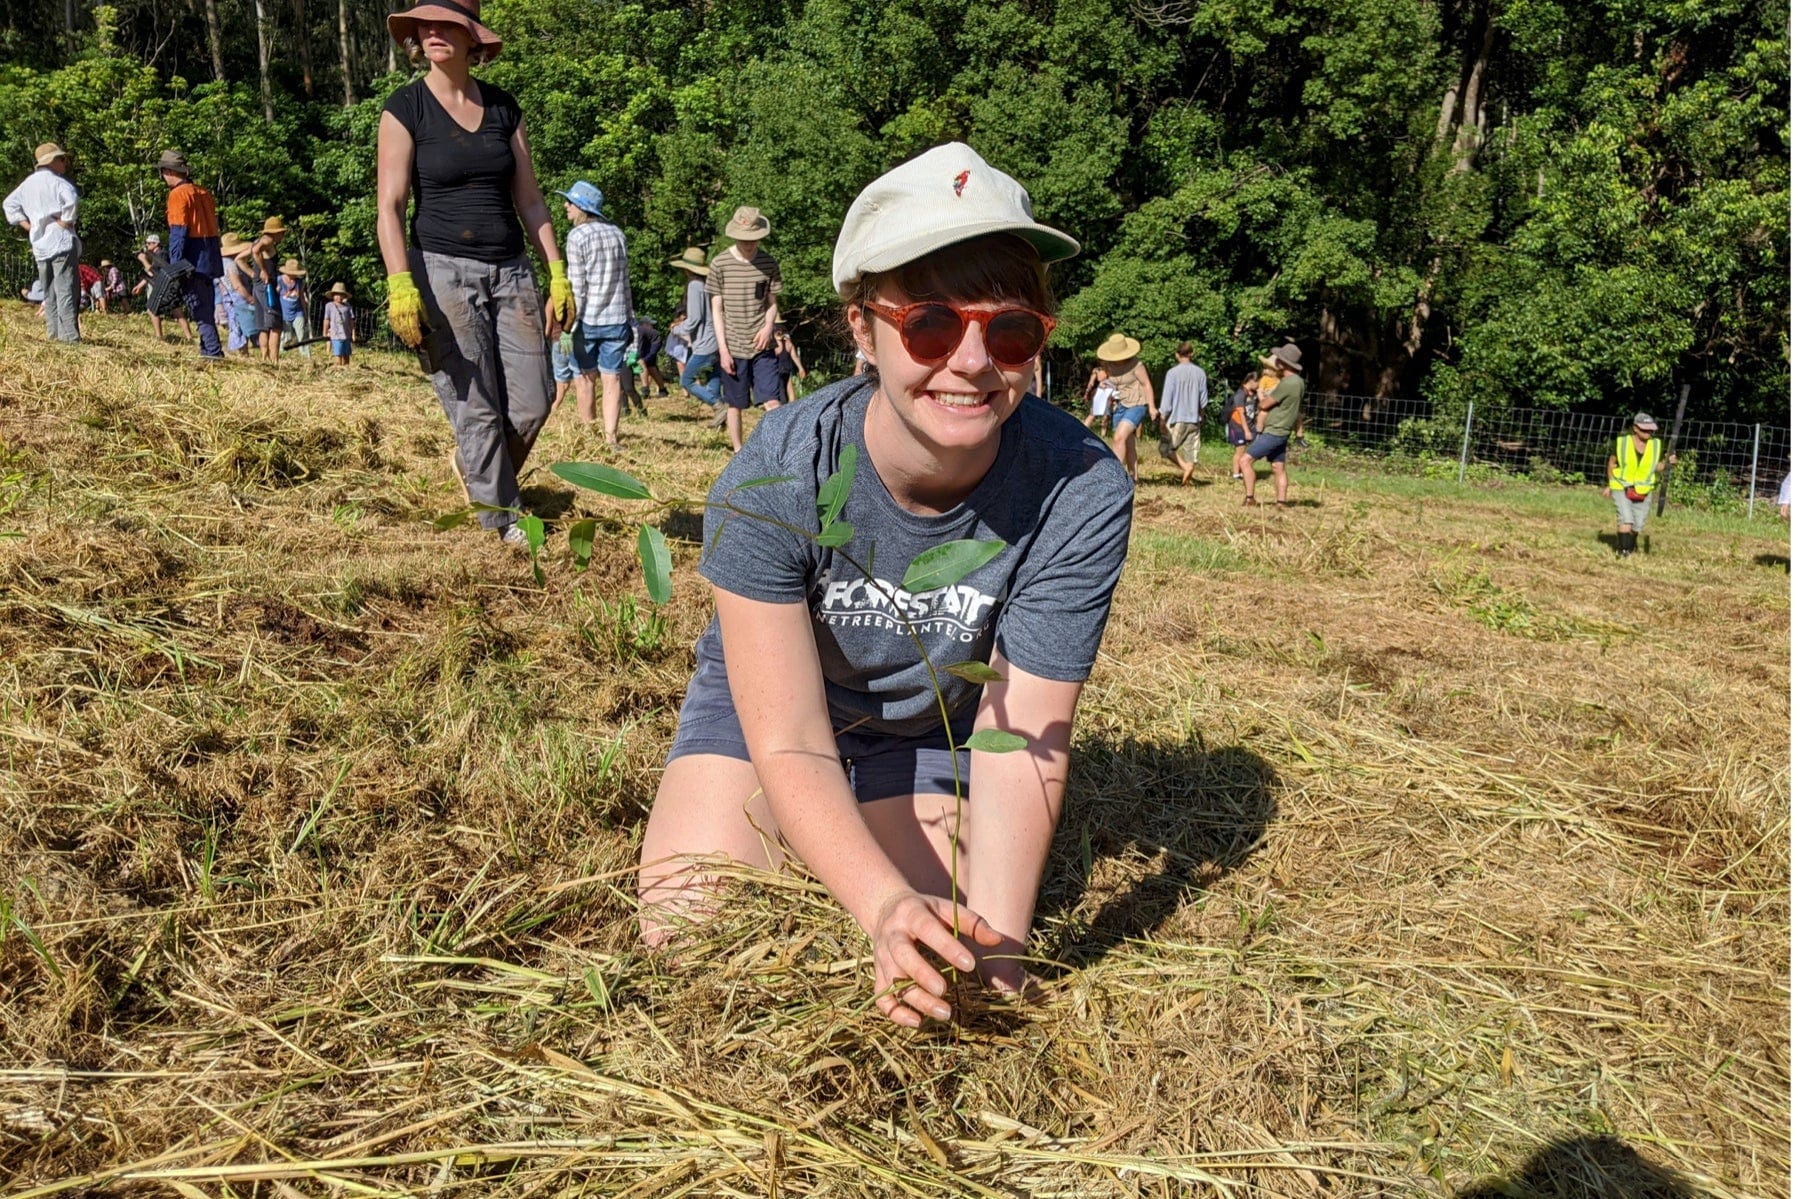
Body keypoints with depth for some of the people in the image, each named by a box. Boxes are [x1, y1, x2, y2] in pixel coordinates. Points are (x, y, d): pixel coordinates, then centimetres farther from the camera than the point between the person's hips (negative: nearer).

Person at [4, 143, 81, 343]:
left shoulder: (28, 183, 16)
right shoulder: (56, 181, -9)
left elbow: (9, 203, 25)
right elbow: (72, 199, -29)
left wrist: (27, 225, 17)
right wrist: (66, 220, -15)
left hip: (39, 246, 8)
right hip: (62, 242, -7)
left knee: (49, 293, 13)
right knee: (66, 290, -11)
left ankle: (54, 333, 13)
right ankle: (69, 336, -16)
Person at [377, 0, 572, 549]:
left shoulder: (503, 107, 10)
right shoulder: (405, 107, -2)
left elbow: (529, 199, 12)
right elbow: (389, 206, -7)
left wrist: (558, 275, 6)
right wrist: (401, 286, -19)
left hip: (510, 271, 4)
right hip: (443, 272, -4)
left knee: (532, 404, 1)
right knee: (477, 410, -3)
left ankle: (472, 465, 31)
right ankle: (502, 523, 11)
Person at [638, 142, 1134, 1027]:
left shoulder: (1081, 495, -31)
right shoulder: (776, 475, -33)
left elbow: (1021, 740, -27)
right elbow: (792, 746, -31)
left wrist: (995, 944, -35)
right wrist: (883, 903, -46)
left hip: (933, 719, 1)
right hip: (766, 693, 0)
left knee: (927, 955, -9)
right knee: (692, 931, -12)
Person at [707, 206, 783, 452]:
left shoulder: (769, 264, 3)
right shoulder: (720, 265, -3)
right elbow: (716, 309, 0)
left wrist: (769, 326, -9)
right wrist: (723, 348, -6)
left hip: (762, 348, 1)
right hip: (733, 348, -1)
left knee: (772, 401, -7)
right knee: (735, 405, 7)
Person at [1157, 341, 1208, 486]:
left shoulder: (1172, 372, -9)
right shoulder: (1200, 373, 2)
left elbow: (1167, 399, -9)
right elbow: (1204, 400, 7)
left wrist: (1163, 418, 0)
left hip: (1177, 418, -4)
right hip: (1194, 419, 4)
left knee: (1165, 446, 6)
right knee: (1191, 450, 9)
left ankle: (1185, 466, -14)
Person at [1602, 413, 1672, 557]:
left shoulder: (1656, 444, -1)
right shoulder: (1622, 441, -9)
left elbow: (1657, 467, 6)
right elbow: (1612, 462, 3)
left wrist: (1667, 462, -15)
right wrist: (1610, 485, 7)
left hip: (1644, 491, 3)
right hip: (1622, 488, -3)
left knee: (1638, 526, 8)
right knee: (1626, 521, -18)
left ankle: (1630, 546, 33)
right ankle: (1623, 550, -10)